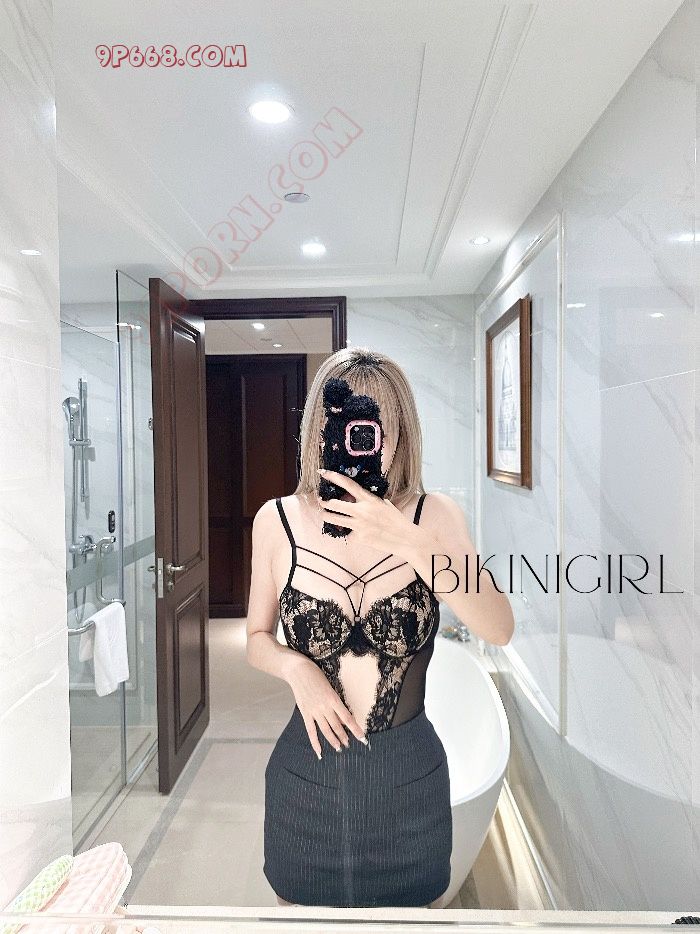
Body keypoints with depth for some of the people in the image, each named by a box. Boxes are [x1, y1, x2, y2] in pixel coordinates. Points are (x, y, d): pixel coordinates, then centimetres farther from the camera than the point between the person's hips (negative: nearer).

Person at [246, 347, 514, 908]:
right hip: (307, 772, 1)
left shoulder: (435, 515, -12)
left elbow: (499, 630, -23)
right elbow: (257, 640, 2)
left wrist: (407, 540, -34)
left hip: (410, 777, 0)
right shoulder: (278, 521, -10)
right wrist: (295, 667, -19)